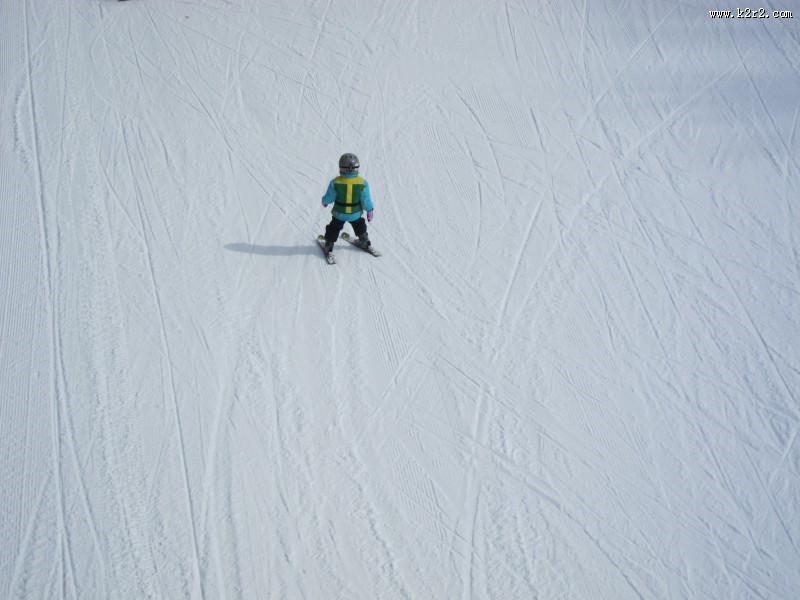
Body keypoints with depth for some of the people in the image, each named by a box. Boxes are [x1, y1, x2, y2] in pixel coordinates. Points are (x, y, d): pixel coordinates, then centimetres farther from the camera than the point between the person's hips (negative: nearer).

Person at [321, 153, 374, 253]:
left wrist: (324, 202, 11)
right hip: (355, 214, 1)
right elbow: (366, 200, -14)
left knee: (333, 229, 23)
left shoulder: (335, 182, -21)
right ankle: (364, 242, 45)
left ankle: (329, 246, 27)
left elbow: (329, 198, -12)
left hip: (339, 214, -1)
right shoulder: (362, 183, -20)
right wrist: (370, 210, 3)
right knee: (360, 227, 31)